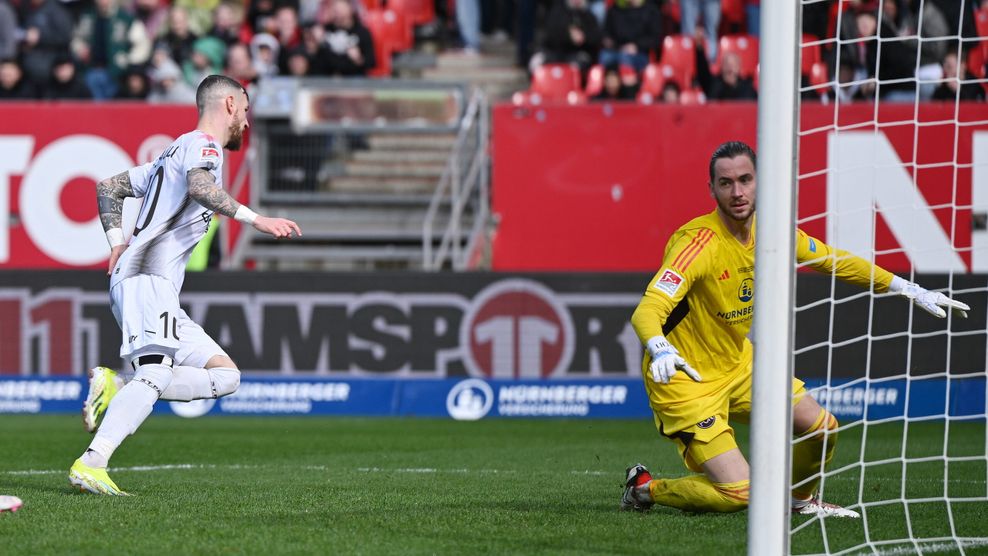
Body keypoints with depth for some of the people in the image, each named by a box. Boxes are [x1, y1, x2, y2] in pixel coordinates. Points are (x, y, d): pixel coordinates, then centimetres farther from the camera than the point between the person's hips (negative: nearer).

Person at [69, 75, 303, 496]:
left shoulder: (175, 154, 29)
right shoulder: (202, 144, 0)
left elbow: (107, 188, 32)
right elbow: (199, 188, -23)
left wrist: (117, 245, 21)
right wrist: (256, 219, -24)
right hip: (148, 276, -9)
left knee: (226, 375, 4)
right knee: (154, 374, -26)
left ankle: (116, 389, -5)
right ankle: (90, 465, -36)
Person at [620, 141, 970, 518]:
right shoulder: (700, 242, -27)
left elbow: (834, 260, 12)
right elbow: (648, 310, -37)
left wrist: (908, 289, 11)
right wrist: (660, 350, -59)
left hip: (739, 364, 7)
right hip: (685, 377, -7)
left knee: (822, 429, 5)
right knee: (739, 494, -17)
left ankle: (800, 499, 36)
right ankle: (644, 488, 7)